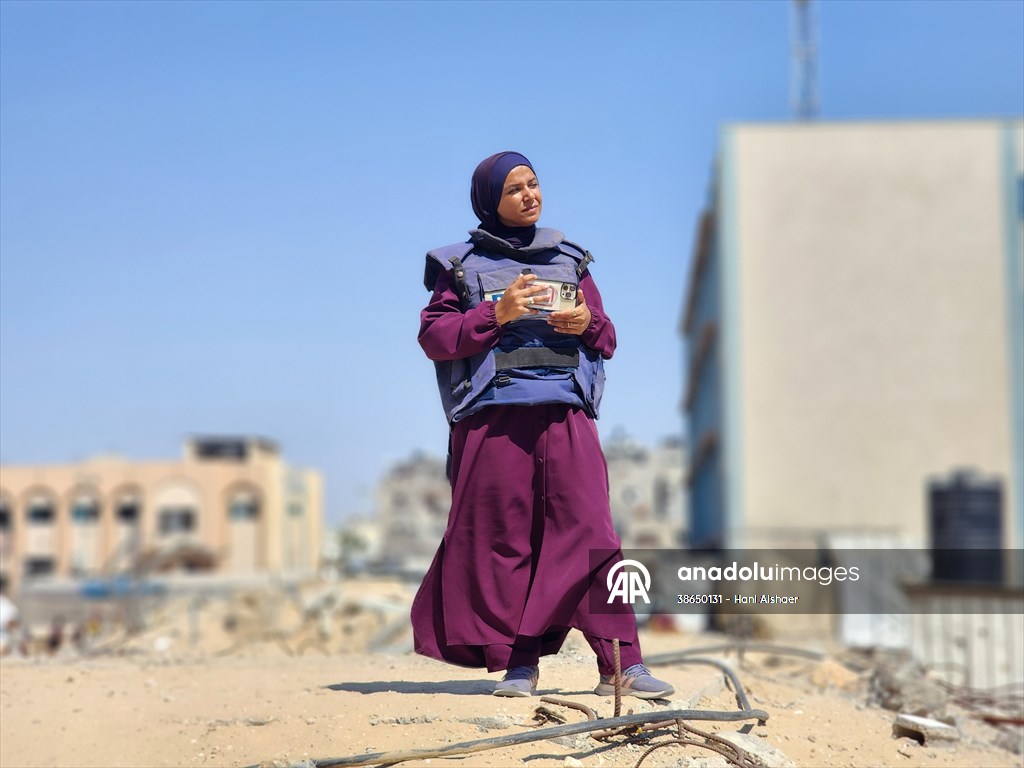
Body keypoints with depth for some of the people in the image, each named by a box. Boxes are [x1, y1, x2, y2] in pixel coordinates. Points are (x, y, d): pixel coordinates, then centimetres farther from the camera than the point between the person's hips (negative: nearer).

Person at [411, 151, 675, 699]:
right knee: (501, 540, -1)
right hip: (493, 418, -1)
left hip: (566, 416, 2)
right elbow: (433, 337, 2)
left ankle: (620, 662, -8)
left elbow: (607, 339, 21)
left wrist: (588, 322, -2)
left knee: (590, 531, -8)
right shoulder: (463, 265, 10)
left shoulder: (569, 259, 19)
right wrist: (496, 314, -10)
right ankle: (517, 662, 7)